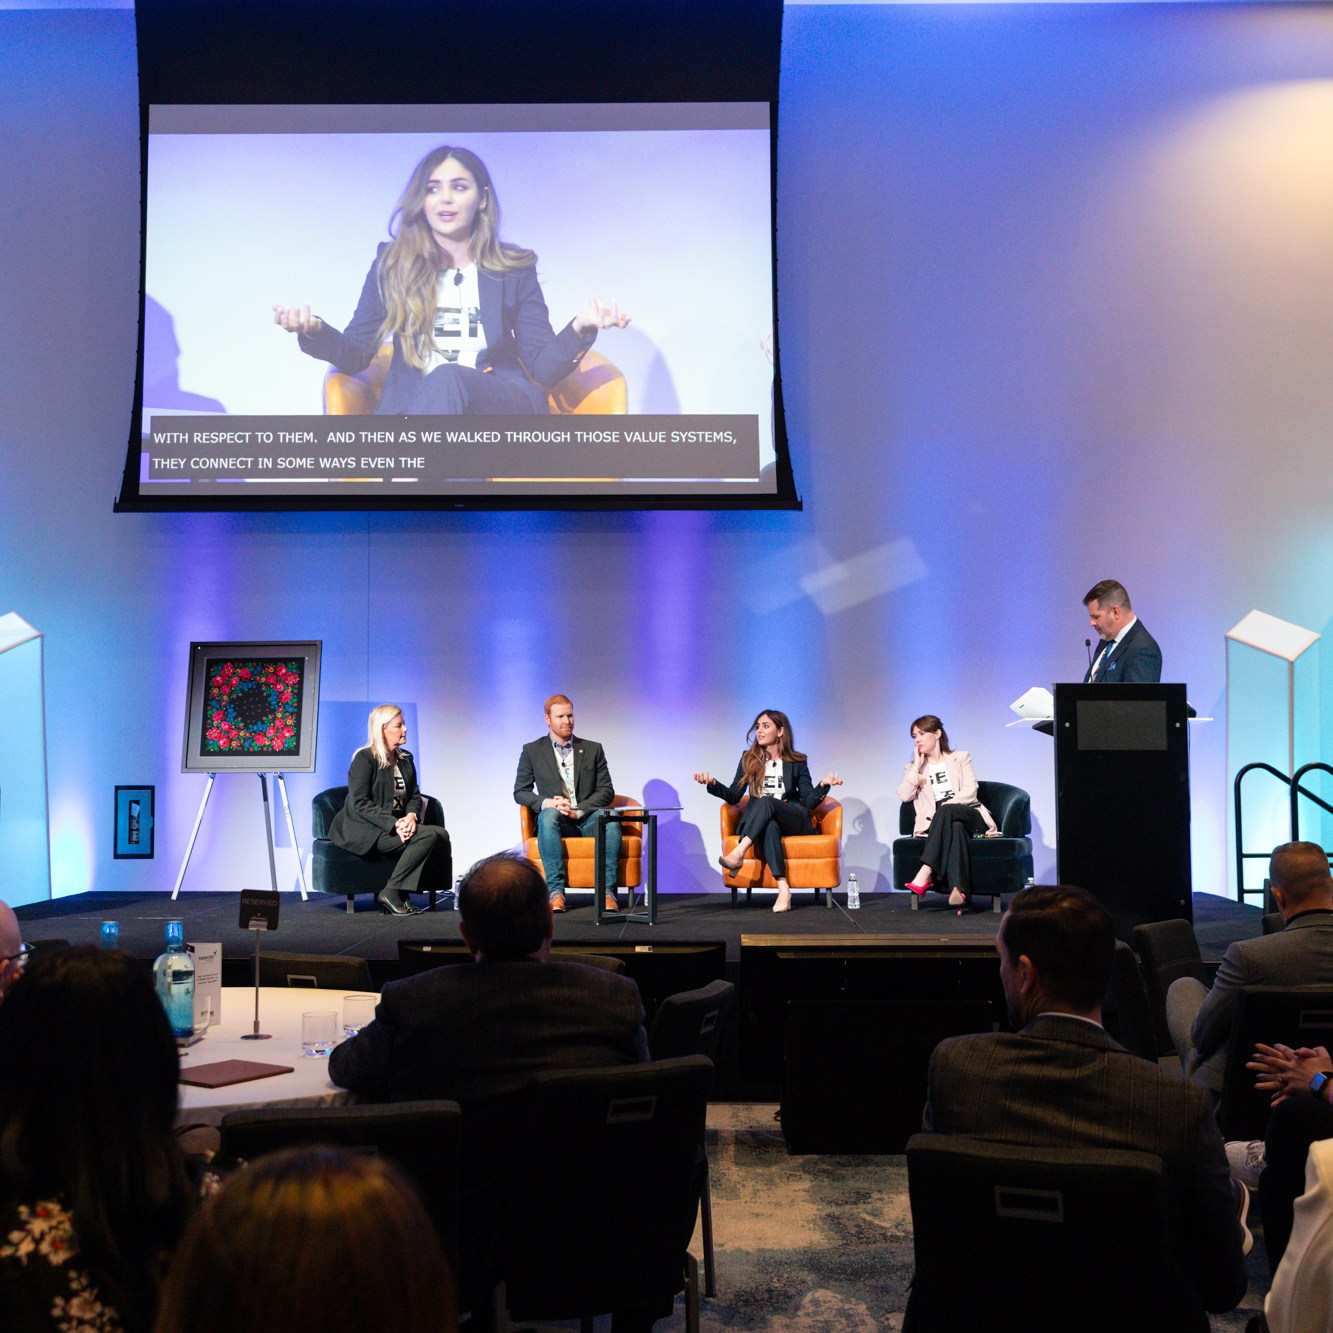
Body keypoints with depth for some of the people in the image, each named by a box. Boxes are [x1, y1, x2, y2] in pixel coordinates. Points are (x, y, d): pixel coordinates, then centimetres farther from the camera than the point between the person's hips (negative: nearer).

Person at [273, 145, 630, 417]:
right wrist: (314, 332, -9)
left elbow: (541, 368, 5)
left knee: (447, 378, -37)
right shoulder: (392, 264, 13)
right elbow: (356, 355, 13)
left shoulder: (515, 269, 11)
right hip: (414, 409, 0)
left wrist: (580, 328, -16)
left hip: (504, 408, 0)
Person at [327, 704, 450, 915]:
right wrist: (393, 824, -24)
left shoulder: (405, 759, 17)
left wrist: (411, 816, -12)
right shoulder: (365, 759, -6)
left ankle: (400, 892, -16)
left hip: (397, 826, 8)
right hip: (364, 831, -8)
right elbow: (359, 803, -15)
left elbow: (415, 796, 13)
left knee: (441, 835, -17)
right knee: (428, 835, -27)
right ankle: (390, 892, -21)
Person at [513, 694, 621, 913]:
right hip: (556, 819, -1)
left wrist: (579, 810, -10)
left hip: (587, 818, 1)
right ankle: (556, 891, -40)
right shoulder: (532, 751, 12)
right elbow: (520, 791, 9)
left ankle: (608, 890, -34)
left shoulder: (593, 749, 14)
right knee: (548, 814, -37)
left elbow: (607, 790, 7)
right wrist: (544, 802, -13)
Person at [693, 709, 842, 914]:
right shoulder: (749, 760, 11)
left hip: (794, 820, -1)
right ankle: (783, 888, -51)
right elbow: (734, 797, 8)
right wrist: (713, 784, -9)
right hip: (757, 821, 1)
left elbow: (808, 802, 3)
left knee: (766, 801, -33)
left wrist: (823, 785, -15)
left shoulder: (797, 762, 7)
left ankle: (739, 852, -49)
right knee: (769, 826, -38)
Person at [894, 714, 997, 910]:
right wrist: (917, 766, 2)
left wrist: (944, 807, -14)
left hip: (969, 816, 0)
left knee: (945, 812, -37)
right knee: (956, 829, -38)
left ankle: (925, 874, -47)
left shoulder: (961, 758, 18)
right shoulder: (913, 767, 22)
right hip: (936, 825, 0)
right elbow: (904, 795, 1)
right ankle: (959, 891, -58)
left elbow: (970, 791, 0)